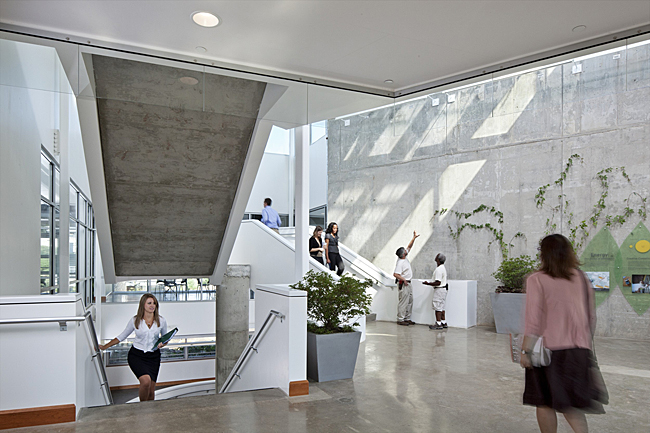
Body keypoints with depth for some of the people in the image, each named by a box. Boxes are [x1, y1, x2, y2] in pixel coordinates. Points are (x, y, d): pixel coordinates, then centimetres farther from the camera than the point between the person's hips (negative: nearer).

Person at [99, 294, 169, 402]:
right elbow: (122, 336, 10)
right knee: (146, 381, -26)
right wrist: (105, 346, 8)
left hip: (153, 356, 2)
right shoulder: (135, 320, -2)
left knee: (151, 390, -1)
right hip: (136, 355, -2)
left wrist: (163, 344, -8)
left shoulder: (161, 321, 0)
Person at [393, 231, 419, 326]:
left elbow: (409, 247, 15)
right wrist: (404, 280, -26)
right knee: (403, 302, -6)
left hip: (408, 284, 10)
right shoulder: (400, 263, -20)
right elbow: (395, 274, -25)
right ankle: (400, 320, 1)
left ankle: (407, 319, 19)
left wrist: (414, 238, 8)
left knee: (410, 301, 13)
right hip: (403, 284, -10)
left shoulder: (404, 258, 6)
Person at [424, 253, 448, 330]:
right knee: (441, 307, 15)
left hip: (439, 289, -10)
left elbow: (438, 283, -25)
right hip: (444, 288, 10)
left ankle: (438, 324, -3)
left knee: (437, 307, -5)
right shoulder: (443, 268, 12)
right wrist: (430, 282, 20)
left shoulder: (438, 269, -21)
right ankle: (444, 323, 20)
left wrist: (428, 283, -18)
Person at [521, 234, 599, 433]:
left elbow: (534, 321, -15)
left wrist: (525, 350, -10)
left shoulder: (536, 280, -11)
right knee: (570, 403, 18)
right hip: (579, 350, 5)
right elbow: (592, 317, 10)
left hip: (548, 348, -5)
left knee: (545, 403, 11)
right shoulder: (581, 278, 5)